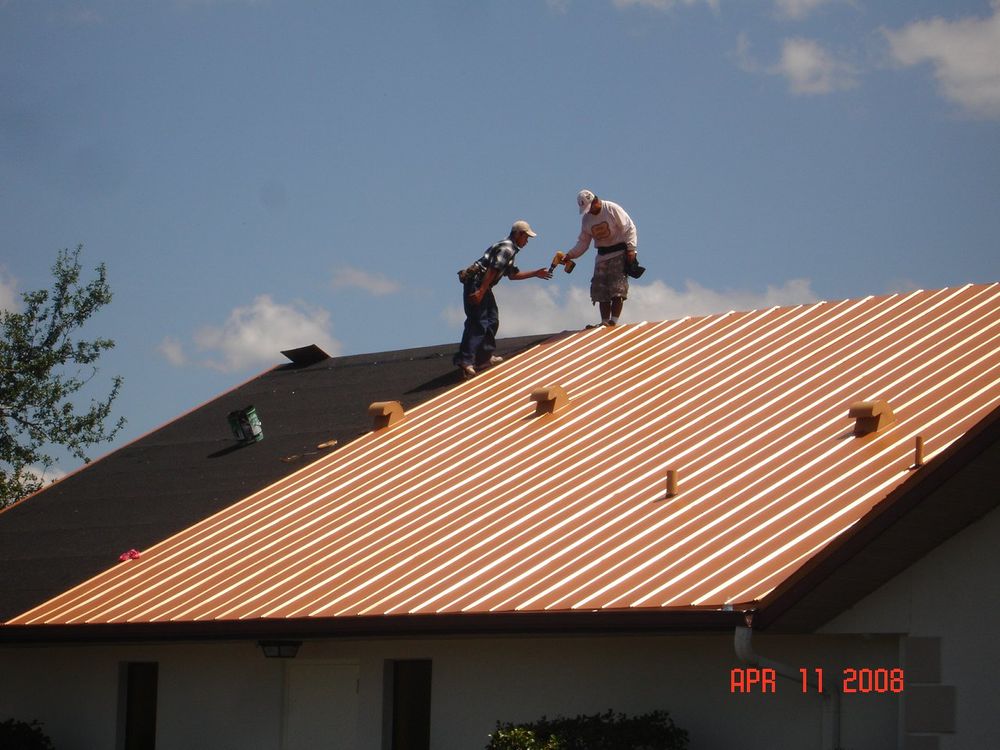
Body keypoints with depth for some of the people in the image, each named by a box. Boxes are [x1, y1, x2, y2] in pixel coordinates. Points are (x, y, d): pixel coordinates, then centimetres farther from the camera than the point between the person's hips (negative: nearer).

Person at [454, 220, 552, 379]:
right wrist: (480, 292, -26)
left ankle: (485, 357, 24)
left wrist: (536, 274, 33)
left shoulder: (508, 248, 24)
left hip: (480, 285, 11)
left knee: (492, 320, 18)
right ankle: (465, 360, -27)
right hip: (476, 284, -11)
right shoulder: (507, 248, -10)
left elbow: (512, 274, 31)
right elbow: (493, 269, -20)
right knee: (479, 323, -17)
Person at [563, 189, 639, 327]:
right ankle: (604, 322, 3)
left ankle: (614, 321, -16)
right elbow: (583, 242, 10)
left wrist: (630, 249, -17)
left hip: (619, 253, -6)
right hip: (602, 256, 6)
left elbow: (629, 228, -11)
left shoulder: (612, 209, -11)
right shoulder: (586, 219, 7)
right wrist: (570, 255, -4)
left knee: (617, 289, -14)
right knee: (601, 291, -1)